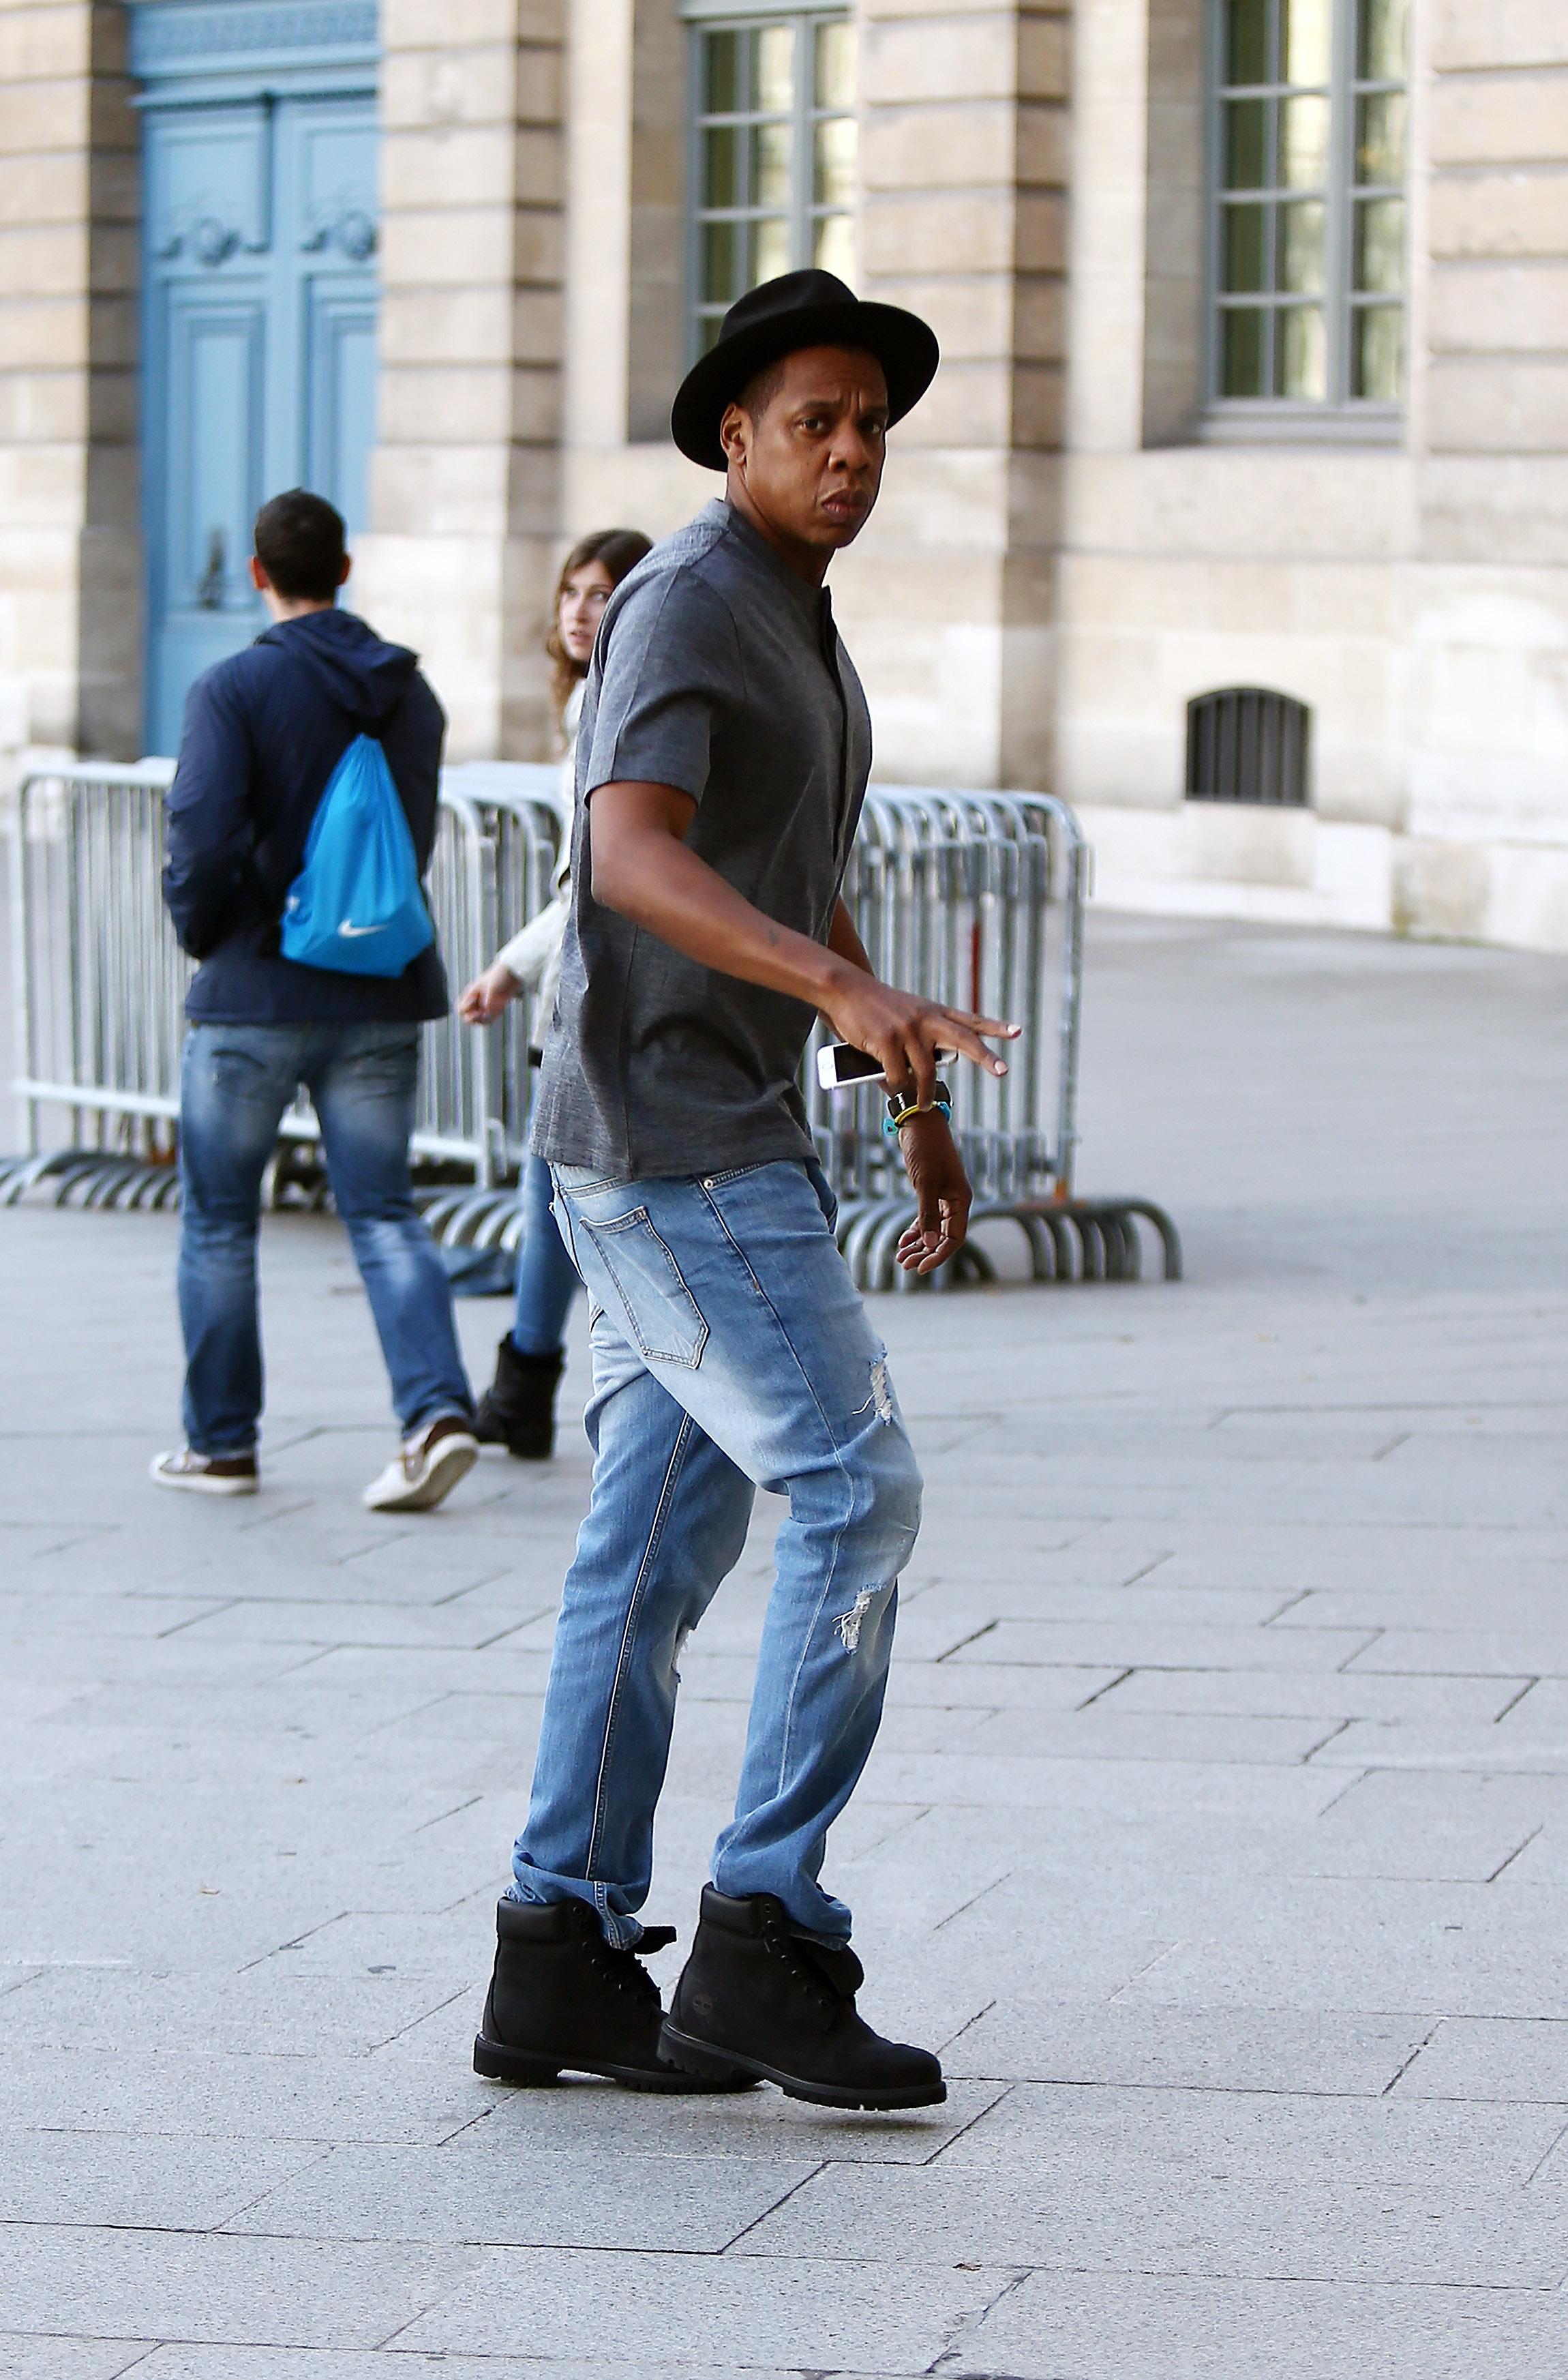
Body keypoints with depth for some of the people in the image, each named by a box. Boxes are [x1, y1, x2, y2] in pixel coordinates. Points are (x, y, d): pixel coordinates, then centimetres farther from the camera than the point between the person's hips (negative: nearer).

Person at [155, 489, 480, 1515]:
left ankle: (222, 1440, 15)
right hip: (381, 996, 4)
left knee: (219, 1220, 10)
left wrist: (199, 931, -1)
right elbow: (416, 838, 11)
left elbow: (204, 840, -19)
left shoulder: (236, 688, -11)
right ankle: (438, 1408, -12)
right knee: (384, 1213, 6)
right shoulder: (411, 692, 5)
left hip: (256, 996, -4)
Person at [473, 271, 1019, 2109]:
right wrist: (853, 992, -42)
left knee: (660, 1543, 8)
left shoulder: (792, 630, 18)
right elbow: (635, 860, -29)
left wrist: (915, 1098, 26)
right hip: (668, 1144, -10)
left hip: (722, 1142, 10)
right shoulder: (683, 604, -14)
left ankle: (562, 1968, 10)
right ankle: (764, 1945, -7)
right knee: (856, 1500, -11)